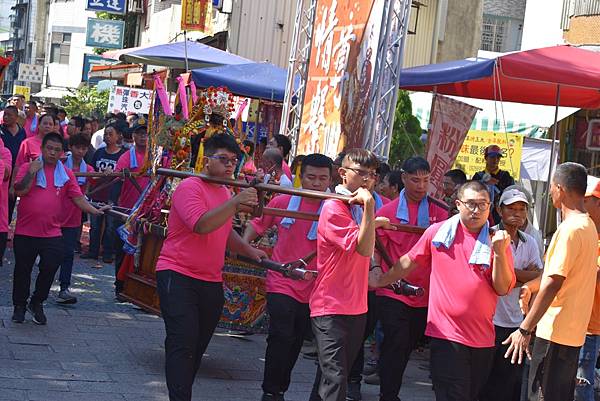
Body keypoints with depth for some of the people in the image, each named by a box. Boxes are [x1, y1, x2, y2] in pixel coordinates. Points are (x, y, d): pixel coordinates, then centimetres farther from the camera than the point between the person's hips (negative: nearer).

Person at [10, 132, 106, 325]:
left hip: (52, 233, 1)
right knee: (22, 271, 8)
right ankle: (19, 305, 25)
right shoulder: (28, 167, 1)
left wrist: (96, 211, -6)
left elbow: (78, 198, 4)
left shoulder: (66, 174, 7)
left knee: (50, 268, -4)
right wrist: (32, 172, -17)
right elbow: (19, 191, -11)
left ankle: (37, 303, 18)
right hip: (25, 231, -1)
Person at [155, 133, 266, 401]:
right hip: (178, 277, -8)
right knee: (183, 344, -15)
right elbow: (201, 225, -28)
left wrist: (249, 250, 13)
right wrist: (235, 203, -31)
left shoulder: (225, 193, 16)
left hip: (211, 282, 8)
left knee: (197, 347, 11)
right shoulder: (190, 187, -11)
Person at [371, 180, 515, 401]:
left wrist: (499, 252, -16)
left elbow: (503, 288, -4)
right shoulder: (437, 233, 1)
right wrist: (381, 280, 19)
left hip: (483, 338, 3)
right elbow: (409, 262, 13)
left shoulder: (496, 241, 3)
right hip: (446, 334, -2)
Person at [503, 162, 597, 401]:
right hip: (574, 332, 10)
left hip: (556, 332, -10)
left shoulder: (570, 229, -18)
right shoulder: (588, 226, 13)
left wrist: (525, 330, -20)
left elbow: (554, 282, -22)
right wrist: (531, 286, 15)